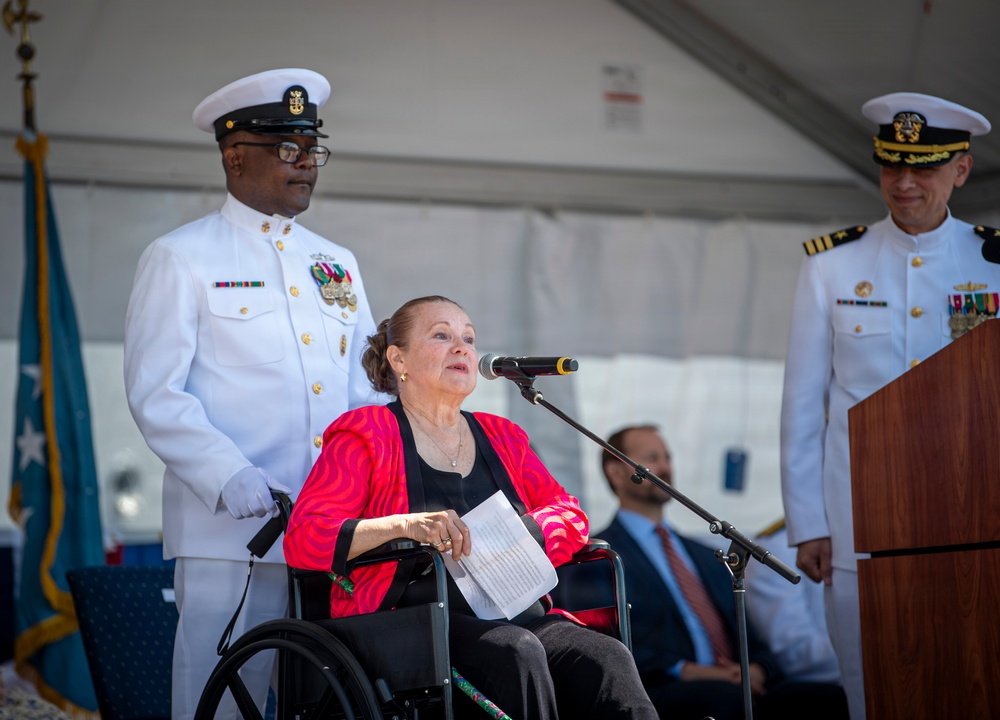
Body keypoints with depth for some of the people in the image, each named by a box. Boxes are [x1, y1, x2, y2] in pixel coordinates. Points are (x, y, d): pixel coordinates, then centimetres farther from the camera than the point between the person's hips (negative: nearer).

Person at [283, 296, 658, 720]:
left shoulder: (501, 437, 25)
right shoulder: (365, 435, 7)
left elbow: (570, 514, 18)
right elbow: (302, 539, -5)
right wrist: (405, 524, -20)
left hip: (519, 616, 5)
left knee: (609, 659, -27)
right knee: (517, 651, -36)